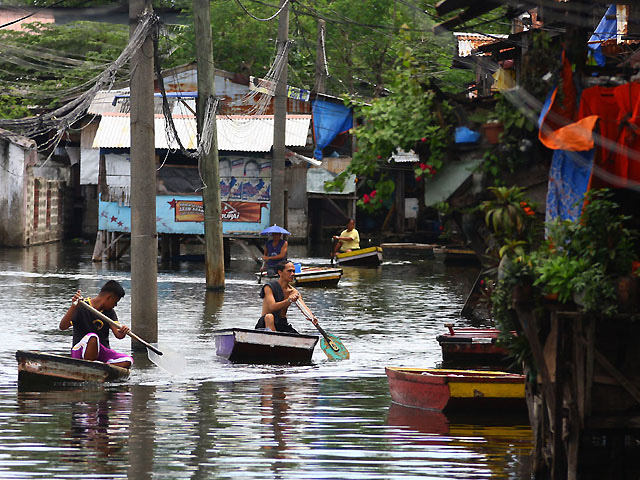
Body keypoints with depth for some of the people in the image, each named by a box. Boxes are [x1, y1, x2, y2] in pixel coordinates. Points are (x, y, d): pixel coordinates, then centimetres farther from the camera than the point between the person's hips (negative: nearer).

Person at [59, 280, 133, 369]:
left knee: (127, 361, -22)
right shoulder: (81, 308, -7)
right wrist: (73, 306, -32)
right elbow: (62, 327, -19)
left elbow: (118, 335, -3)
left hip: (102, 352, 5)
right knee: (92, 337, -38)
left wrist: (123, 332, -28)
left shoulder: (110, 312, 12)